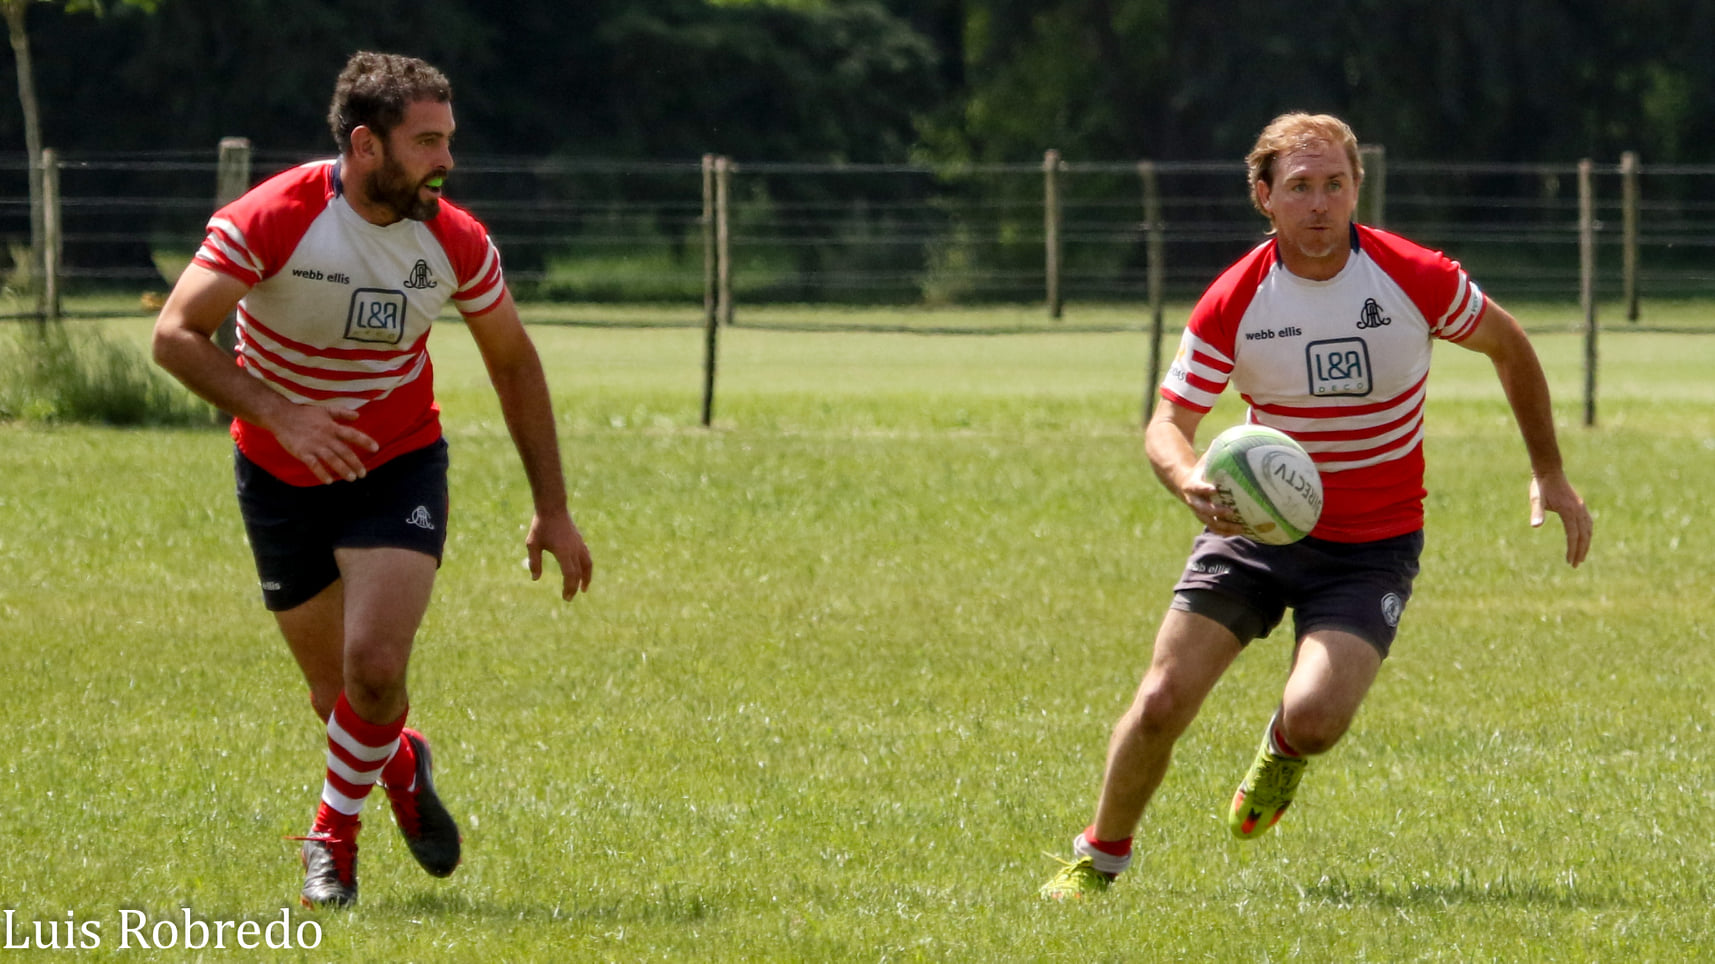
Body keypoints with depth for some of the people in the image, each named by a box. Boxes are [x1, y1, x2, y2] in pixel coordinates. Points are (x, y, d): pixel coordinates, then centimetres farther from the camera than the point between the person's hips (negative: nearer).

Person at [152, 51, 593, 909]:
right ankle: (400, 766, 44)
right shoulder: (272, 220, -22)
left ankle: (334, 835, 5)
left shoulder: (455, 241, -12)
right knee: (336, 694, 8)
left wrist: (552, 510, 3)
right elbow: (176, 333, -26)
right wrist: (277, 414, -39)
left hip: (399, 470, 1)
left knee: (375, 667, -20)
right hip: (281, 477, -1)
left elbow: (513, 362, 3)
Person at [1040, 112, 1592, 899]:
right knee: (1162, 702, -10)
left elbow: (1507, 346, 5)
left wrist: (1550, 474, 8)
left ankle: (1283, 748, 17)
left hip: (1372, 547, -1)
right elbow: (1168, 422, -10)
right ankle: (1099, 857, 17)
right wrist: (1190, 481, -35)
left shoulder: (1416, 278, -13)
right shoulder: (1232, 303, -12)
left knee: (1315, 718, -23)